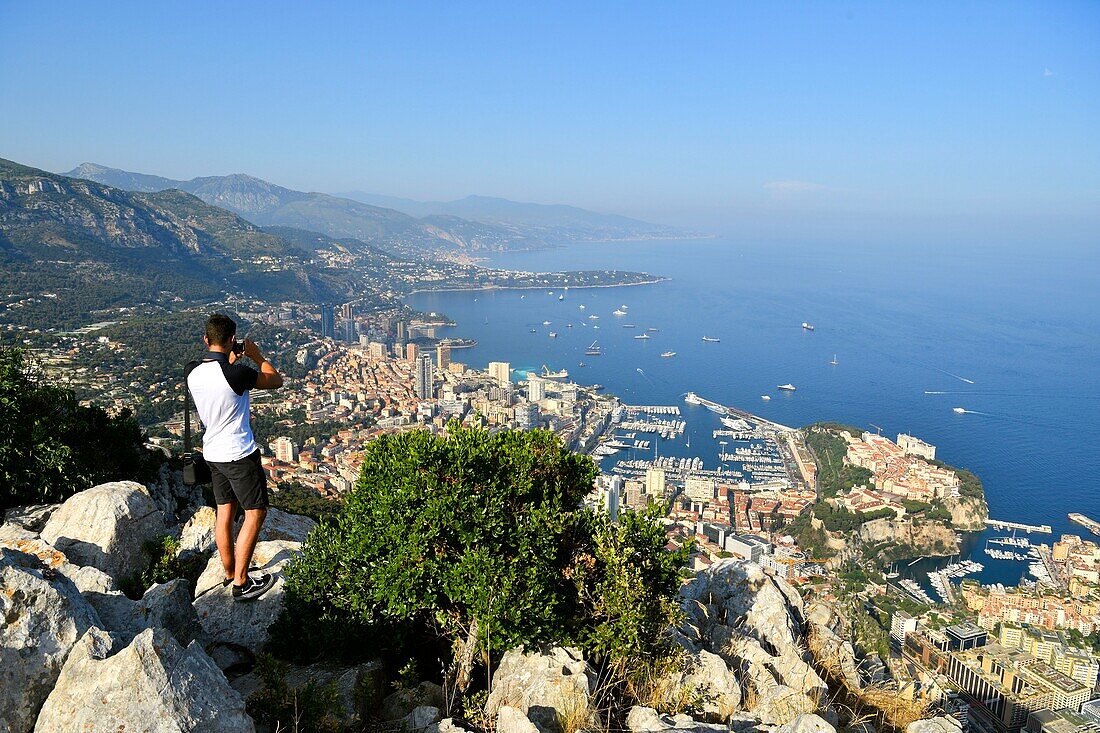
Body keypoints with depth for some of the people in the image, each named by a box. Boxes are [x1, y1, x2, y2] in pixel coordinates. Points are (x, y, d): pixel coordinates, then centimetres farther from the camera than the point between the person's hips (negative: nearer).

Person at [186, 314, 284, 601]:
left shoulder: (192, 371, -3)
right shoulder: (236, 374, -24)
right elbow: (277, 381, -8)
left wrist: (231, 361, 19)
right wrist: (256, 355, 2)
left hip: (213, 453, 7)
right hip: (239, 454, -7)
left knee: (224, 512, 17)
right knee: (256, 512, 2)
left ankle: (229, 573, 30)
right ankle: (241, 583, 4)